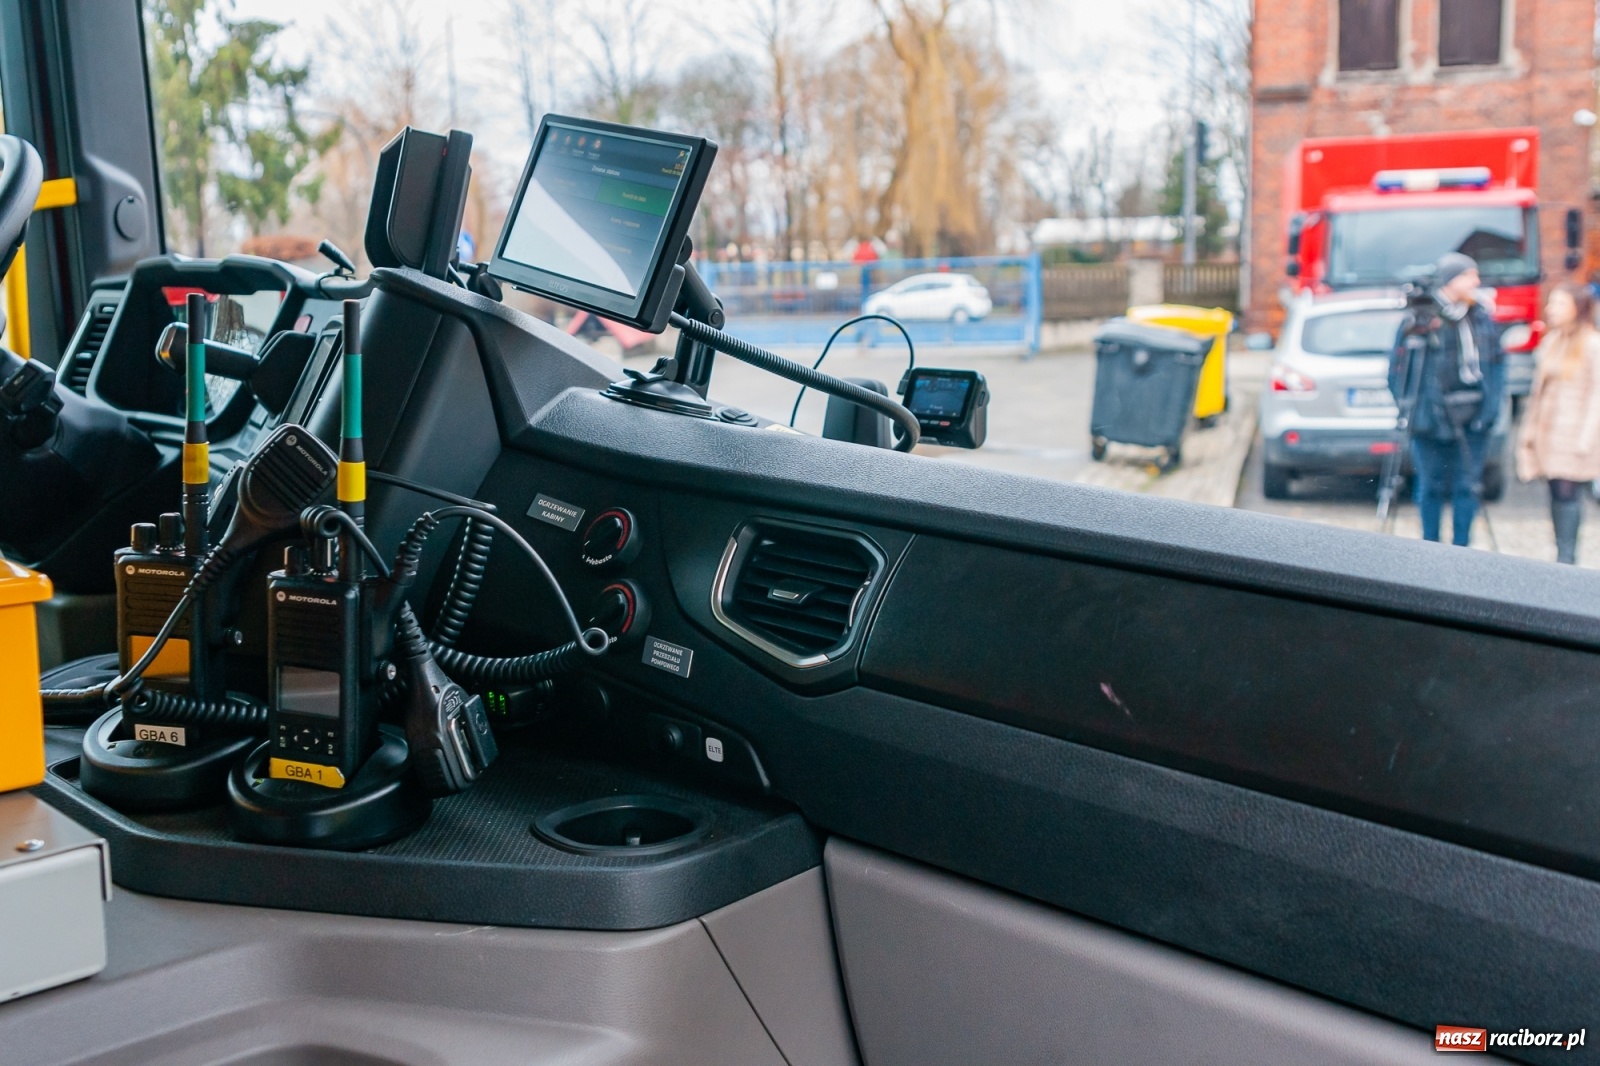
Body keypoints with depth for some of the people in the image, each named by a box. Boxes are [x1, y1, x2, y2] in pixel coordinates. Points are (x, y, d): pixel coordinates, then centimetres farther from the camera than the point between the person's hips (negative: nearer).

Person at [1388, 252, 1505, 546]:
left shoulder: (1483, 319, 9)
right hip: (1433, 419, -4)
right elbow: (1399, 364, -4)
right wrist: (1409, 404, -9)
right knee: (1432, 486, 4)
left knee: (1469, 486, 4)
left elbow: (1497, 363, 14)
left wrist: (1492, 405, 5)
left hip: (1473, 420, 4)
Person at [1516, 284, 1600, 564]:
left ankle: (1565, 557, -5)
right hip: (1548, 433, 6)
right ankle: (1563, 556, 10)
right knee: (1557, 494, 6)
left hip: (1574, 433, -6)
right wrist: (1530, 430, 14)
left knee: (1568, 493, -8)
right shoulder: (1551, 342, 14)